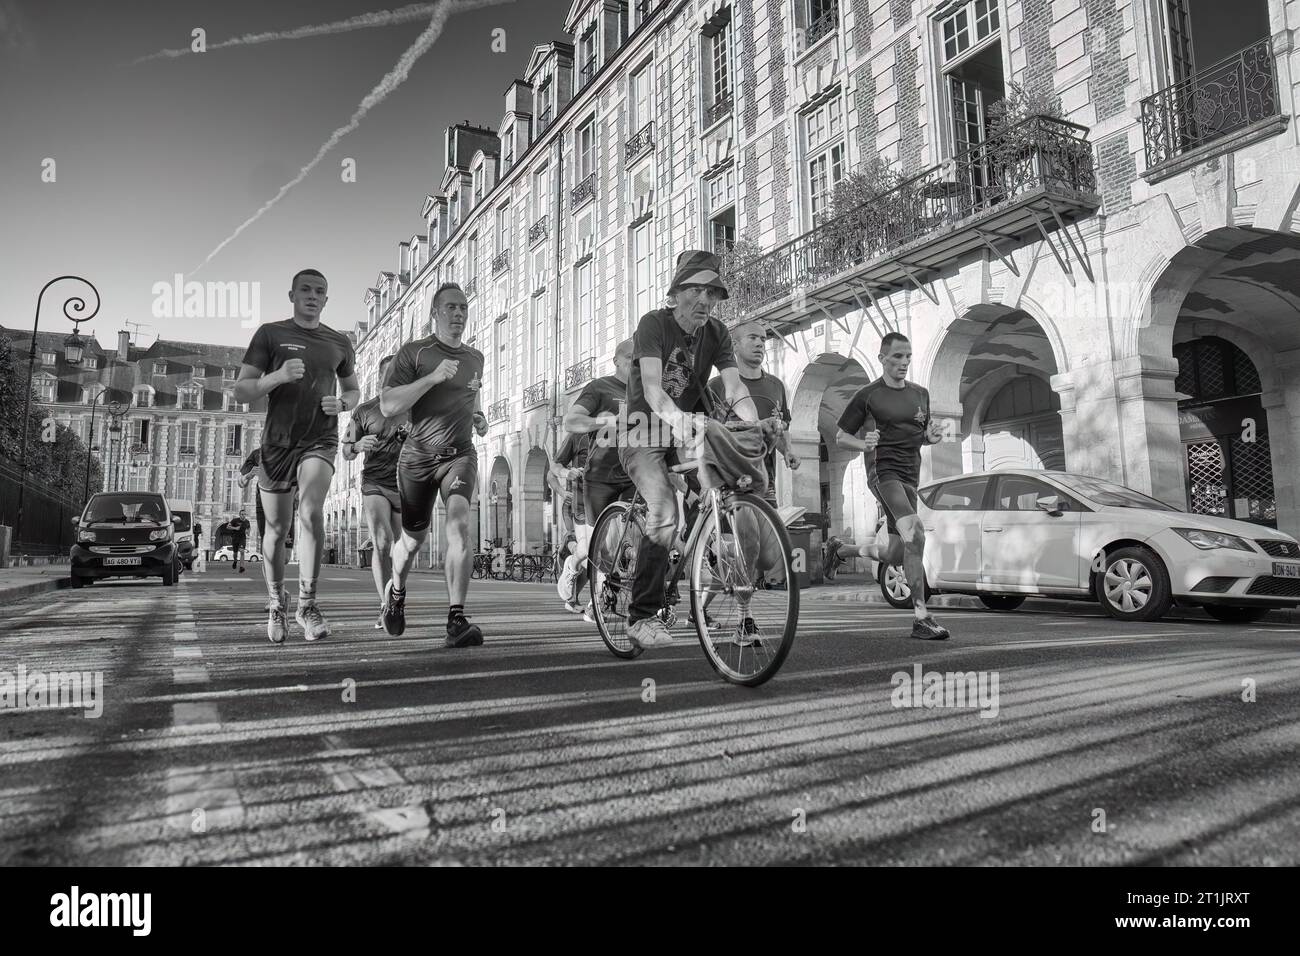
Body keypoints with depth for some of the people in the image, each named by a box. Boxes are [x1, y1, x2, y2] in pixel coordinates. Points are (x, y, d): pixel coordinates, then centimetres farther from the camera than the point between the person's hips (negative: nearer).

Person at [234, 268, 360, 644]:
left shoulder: (339, 343, 10)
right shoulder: (270, 334, 3)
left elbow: (353, 391, 23)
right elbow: (241, 391, -1)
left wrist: (341, 403, -1)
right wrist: (278, 376, -20)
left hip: (320, 439, 0)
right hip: (277, 441, 0)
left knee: (311, 512, -24)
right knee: (276, 528, 8)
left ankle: (307, 604, -18)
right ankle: (276, 603, 29)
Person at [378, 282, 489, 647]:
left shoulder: (475, 358, 11)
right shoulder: (413, 353, -4)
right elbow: (388, 406, -15)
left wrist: (477, 416, 11)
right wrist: (433, 377, -23)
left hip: (460, 454, 2)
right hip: (418, 456, -1)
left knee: (459, 523, -24)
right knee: (413, 538, 11)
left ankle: (456, 620, -26)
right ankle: (396, 591, 45)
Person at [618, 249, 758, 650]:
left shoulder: (716, 333, 0)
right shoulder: (654, 323, -14)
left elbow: (734, 387, -12)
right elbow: (652, 386, -29)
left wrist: (755, 424, -32)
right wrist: (676, 419, -49)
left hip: (690, 432, 5)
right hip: (645, 431, -5)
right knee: (665, 513, -27)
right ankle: (642, 617, -16)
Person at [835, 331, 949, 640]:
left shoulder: (920, 394, 15)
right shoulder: (867, 396, -2)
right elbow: (840, 437, 2)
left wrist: (931, 436, 2)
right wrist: (864, 444, -18)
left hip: (910, 475, 7)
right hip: (884, 471, -7)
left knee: (897, 555, 9)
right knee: (915, 529, -28)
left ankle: (869, 551, 46)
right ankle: (921, 618, -27)